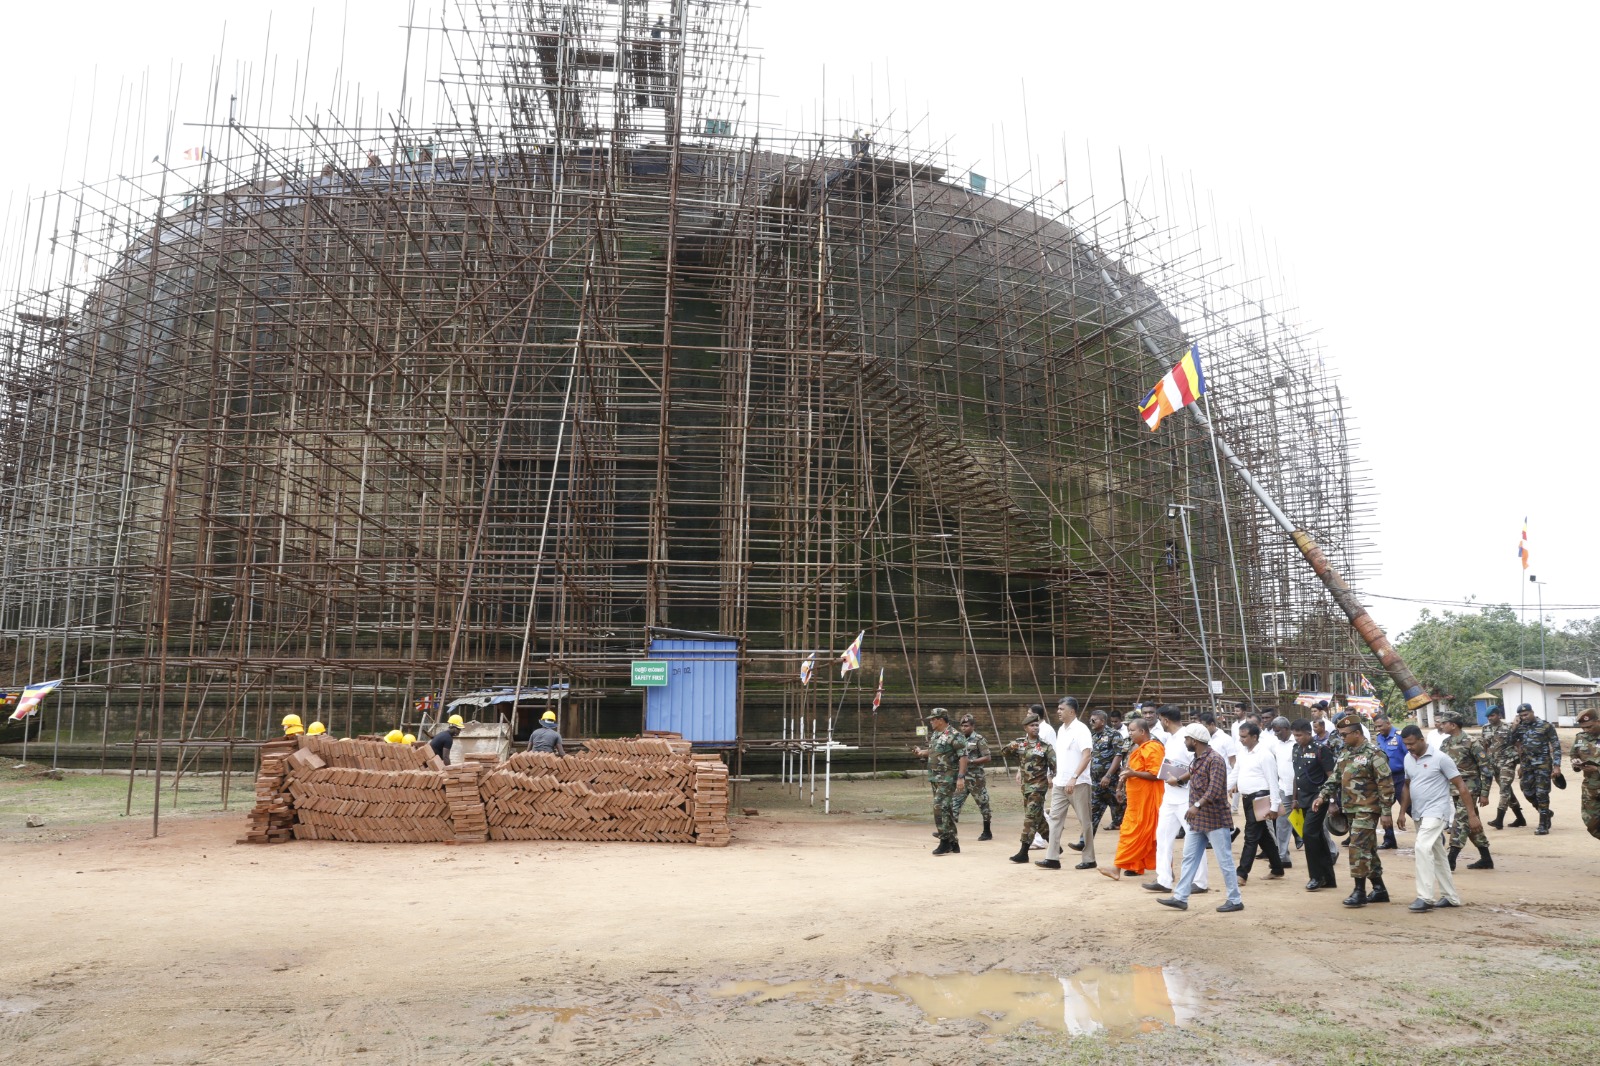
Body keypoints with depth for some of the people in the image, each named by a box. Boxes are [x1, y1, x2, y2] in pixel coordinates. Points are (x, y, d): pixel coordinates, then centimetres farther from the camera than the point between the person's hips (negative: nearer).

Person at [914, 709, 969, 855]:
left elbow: (963, 756, -17)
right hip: (935, 778, 9)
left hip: (948, 778, -9)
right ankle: (953, 843, 18)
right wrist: (922, 752, 33)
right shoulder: (934, 735, 11)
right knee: (945, 809, 11)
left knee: (940, 807, -15)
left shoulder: (954, 736, -14)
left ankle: (945, 841, -9)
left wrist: (961, 777, -22)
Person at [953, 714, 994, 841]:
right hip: (962, 777, 6)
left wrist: (970, 761, -19)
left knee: (982, 803, 5)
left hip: (976, 778, -6)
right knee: (955, 801, 0)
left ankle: (987, 832, 16)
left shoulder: (979, 739, -9)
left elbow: (987, 758, -12)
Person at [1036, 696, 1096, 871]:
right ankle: (1052, 858, 4)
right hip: (1060, 783, 8)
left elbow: (1086, 756, -19)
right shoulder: (1061, 730, 12)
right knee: (1054, 818, 3)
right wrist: (1055, 776, 18)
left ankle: (1089, 859, 12)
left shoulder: (1081, 729, -12)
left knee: (1084, 821, 3)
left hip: (1077, 783, -8)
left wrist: (1073, 778, -26)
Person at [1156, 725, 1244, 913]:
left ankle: (1235, 900, 12)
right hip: (1197, 820, 9)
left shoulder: (1215, 760, -17)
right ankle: (1180, 897, 14)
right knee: (1189, 858, 10)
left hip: (1215, 819, -9)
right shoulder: (1196, 759, 12)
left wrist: (1197, 805, -34)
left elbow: (1215, 788, -27)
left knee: (1224, 860, 1)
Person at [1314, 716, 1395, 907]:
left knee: (1358, 848, -10)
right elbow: (1335, 777, 17)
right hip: (1350, 809, 8)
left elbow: (1386, 784, -15)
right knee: (1368, 849, 14)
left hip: (1367, 809, -8)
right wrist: (1323, 796, 5)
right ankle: (1379, 889, 23)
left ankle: (1360, 891, -4)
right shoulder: (1345, 752, 11)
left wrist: (1386, 812, -16)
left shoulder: (1373, 754, -14)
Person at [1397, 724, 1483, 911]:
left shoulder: (1440, 758, -13)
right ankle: (1451, 897, 25)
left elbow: (1461, 787, -11)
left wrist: (1472, 815, -14)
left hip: (1436, 811, -7)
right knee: (1436, 854, 14)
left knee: (1422, 847, -22)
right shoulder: (1407, 759, 6)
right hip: (1418, 814, 7)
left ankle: (1426, 897, -19)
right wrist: (1402, 812, 14)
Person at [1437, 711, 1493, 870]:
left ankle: (1450, 862, -13)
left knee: (1460, 822, -11)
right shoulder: (1446, 742, 8)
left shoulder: (1471, 742, -14)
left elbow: (1485, 768, -12)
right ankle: (1486, 859, 25)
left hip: (1468, 788, -8)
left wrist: (1484, 793, -13)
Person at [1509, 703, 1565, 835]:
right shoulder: (1520, 727, 6)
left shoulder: (1546, 726, -7)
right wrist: (1514, 726, -5)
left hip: (1543, 765, -5)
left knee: (1542, 794, -4)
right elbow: (1510, 742, 3)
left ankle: (1543, 826, 2)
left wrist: (1557, 766, -11)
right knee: (1528, 792, 8)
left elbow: (1556, 746, -6)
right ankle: (1546, 813, 31)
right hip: (1527, 765, 5)